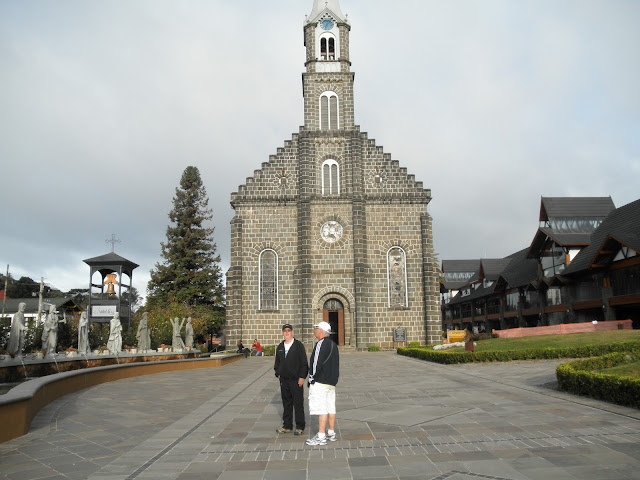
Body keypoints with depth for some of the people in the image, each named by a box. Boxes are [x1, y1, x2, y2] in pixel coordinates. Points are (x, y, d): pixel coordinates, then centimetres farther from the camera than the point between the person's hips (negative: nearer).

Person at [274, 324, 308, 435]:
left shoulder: (299, 345, -4)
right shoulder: (280, 347, 11)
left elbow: (304, 362, -7)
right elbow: (277, 362, 22)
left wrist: (302, 377, -11)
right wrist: (278, 374, 11)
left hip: (296, 380, -5)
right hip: (284, 380, 5)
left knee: (298, 404, 0)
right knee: (286, 403, 11)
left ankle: (300, 427, 9)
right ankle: (287, 426, 21)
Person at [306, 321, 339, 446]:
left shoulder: (321, 343, -14)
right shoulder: (333, 344, 15)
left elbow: (317, 362, -19)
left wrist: (311, 378, -11)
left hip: (320, 382, -10)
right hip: (332, 381, 10)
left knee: (321, 409, -7)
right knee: (330, 408, 13)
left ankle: (321, 437, -6)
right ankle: (331, 433, 20)